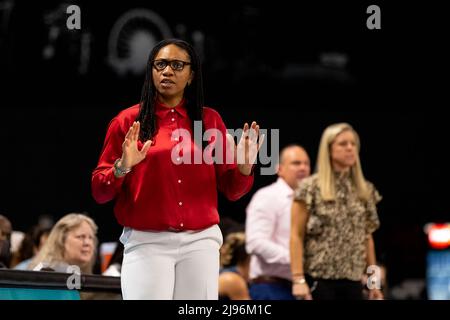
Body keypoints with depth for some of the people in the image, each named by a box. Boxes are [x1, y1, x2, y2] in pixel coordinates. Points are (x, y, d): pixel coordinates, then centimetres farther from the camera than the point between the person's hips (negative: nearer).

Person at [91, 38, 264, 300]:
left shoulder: (210, 120, 9)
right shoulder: (128, 121, 3)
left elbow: (231, 190, 11)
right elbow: (99, 192, 2)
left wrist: (244, 167, -9)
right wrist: (121, 168, -17)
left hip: (201, 241, 2)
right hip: (147, 242, -2)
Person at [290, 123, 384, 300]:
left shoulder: (365, 190, 11)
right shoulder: (311, 188, -4)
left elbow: (367, 237, 15)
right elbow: (296, 236, -7)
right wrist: (298, 279, -16)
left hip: (352, 281, 5)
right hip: (319, 279, -5)